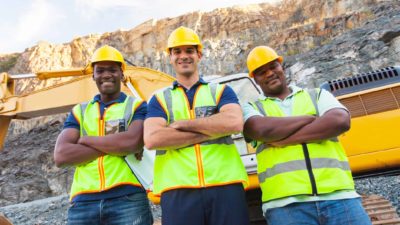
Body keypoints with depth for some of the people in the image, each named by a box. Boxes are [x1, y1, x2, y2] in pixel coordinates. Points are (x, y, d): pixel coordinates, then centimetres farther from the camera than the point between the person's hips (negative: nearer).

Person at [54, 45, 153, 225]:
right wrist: (117, 144, -9)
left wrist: (86, 140, -2)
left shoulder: (137, 106, 5)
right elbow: (61, 156, -1)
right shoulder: (79, 111, 14)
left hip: (128, 198, -3)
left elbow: (133, 142, -15)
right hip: (83, 202, 3)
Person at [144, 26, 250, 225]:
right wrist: (213, 129, -8)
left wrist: (183, 124, -5)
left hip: (225, 185, 1)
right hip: (178, 191, 0)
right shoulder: (159, 98, 12)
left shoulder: (221, 91, 12)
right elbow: (151, 139, -7)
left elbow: (235, 123, -9)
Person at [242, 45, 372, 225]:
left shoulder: (317, 95, 18)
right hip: (285, 203, -1)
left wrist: (285, 140, -7)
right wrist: (312, 118, 1)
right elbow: (261, 130, -11)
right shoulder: (252, 109, 13)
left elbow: (340, 121, -2)